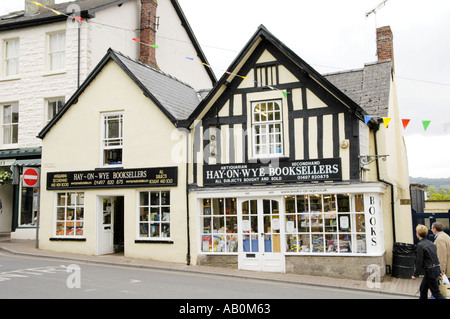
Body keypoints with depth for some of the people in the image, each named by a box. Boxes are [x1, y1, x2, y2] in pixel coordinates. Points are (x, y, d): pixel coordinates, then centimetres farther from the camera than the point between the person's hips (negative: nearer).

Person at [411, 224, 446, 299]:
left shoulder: (420, 245, -15)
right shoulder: (431, 243, 9)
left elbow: (419, 262, -15)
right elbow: (436, 258, 13)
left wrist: (415, 275, -8)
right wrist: (439, 272, 20)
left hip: (429, 271, -9)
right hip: (436, 269, 9)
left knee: (436, 293, -1)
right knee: (423, 289, 20)